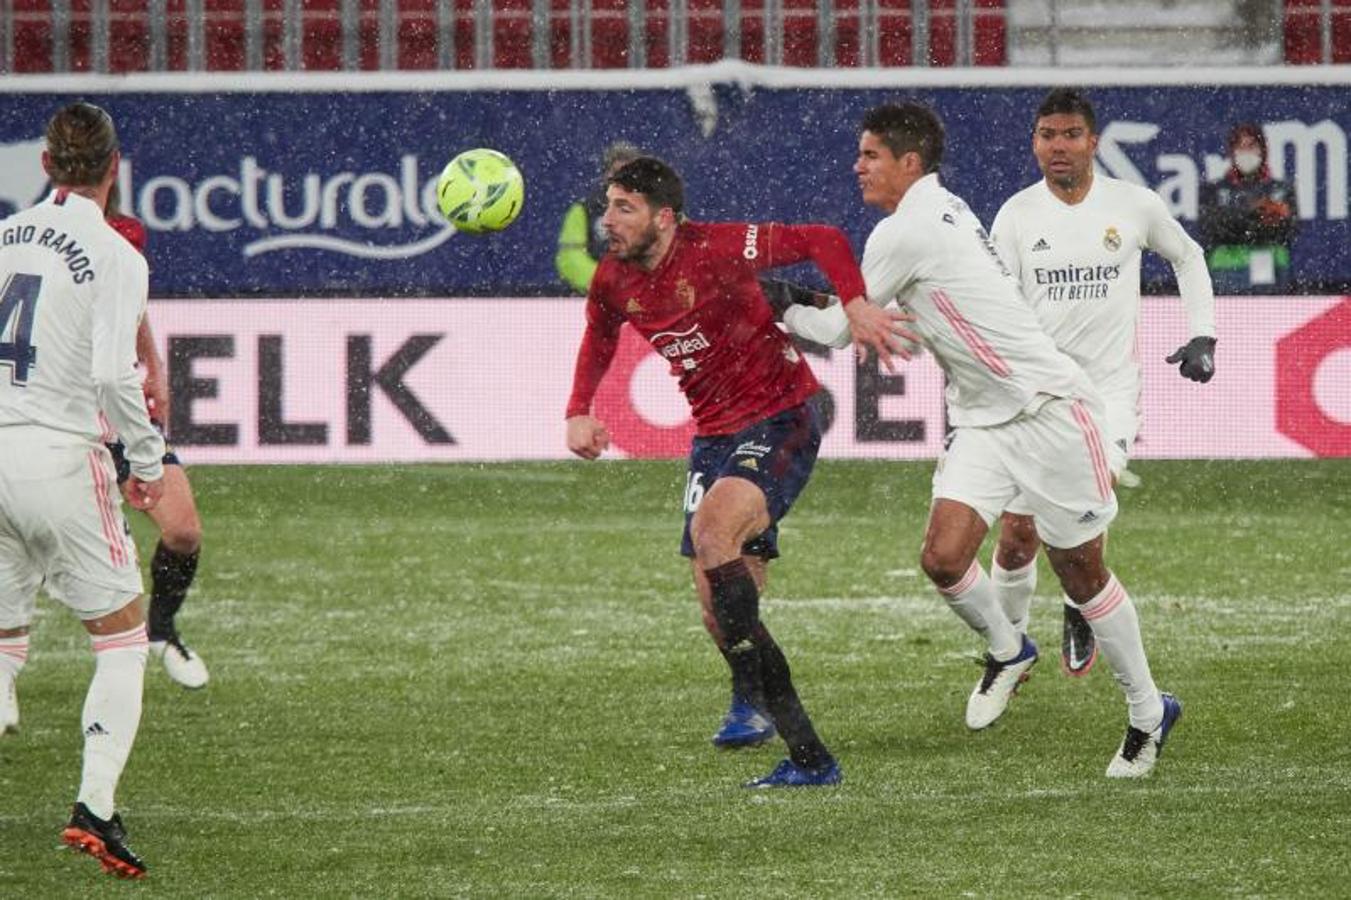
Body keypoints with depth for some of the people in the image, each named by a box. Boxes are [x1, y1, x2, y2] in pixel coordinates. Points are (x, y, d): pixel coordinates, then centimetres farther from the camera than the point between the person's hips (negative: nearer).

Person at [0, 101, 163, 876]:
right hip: (63, 458, -5)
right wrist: (151, 462, -4)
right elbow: (114, 377, -18)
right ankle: (96, 806, -7)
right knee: (123, 637, 6)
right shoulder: (115, 257, -10)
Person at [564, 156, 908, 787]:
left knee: (713, 528, -34)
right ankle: (809, 759, 14)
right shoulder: (614, 279, 2)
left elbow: (823, 241, -14)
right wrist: (578, 412, 6)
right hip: (714, 438, 8)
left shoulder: (715, 249, -18)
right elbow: (598, 339, 23)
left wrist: (856, 307, -29)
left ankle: (756, 700, -29)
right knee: (720, 615, 3)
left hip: (779, 423, -8)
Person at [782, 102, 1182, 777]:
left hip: (1048, 408, -8)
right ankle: (1006, 651, 19)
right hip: (983, 419, 8)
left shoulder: (904, 233, -17)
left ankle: (1148, 712, 13)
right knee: (943, 557, -7)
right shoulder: (943, 210, 11)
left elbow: (841, 330, -7)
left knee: (1081, 572, 0)